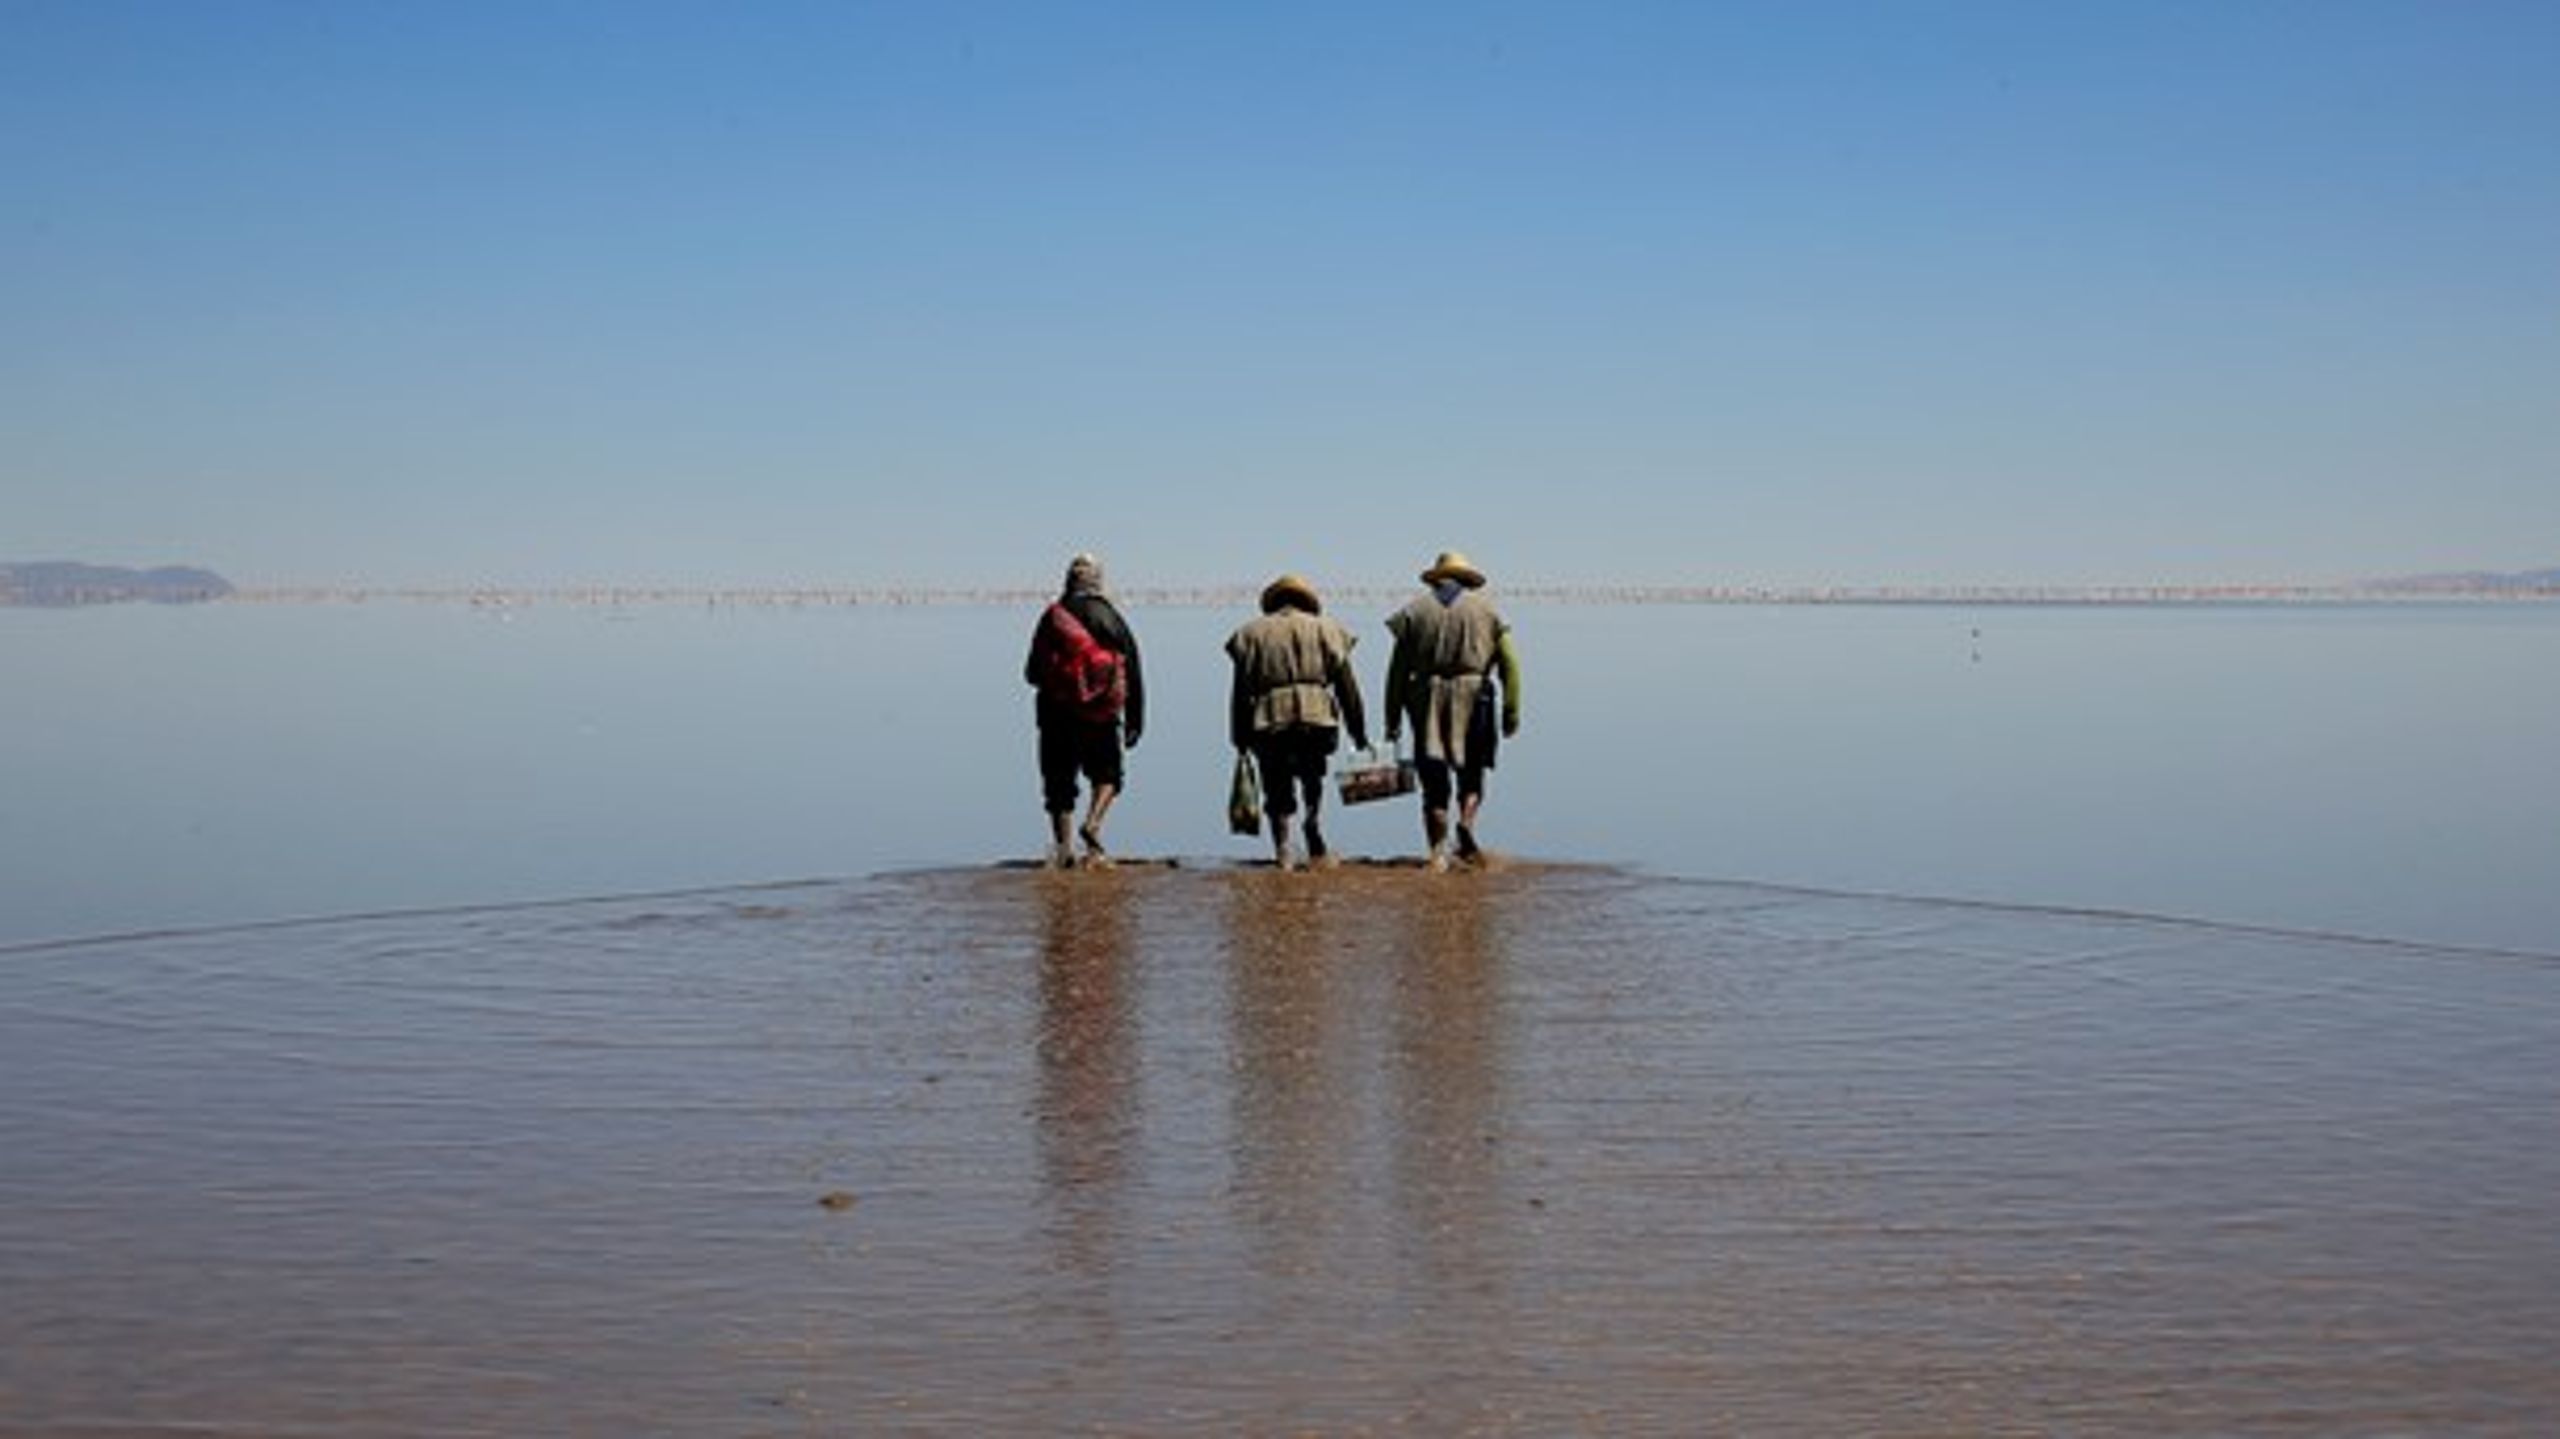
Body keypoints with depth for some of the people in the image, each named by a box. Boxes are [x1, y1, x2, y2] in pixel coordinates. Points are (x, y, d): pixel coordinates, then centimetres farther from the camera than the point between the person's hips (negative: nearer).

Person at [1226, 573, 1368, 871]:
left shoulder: (1251, 633, 15)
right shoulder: (1325, 630, 14)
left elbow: (1240, 692, 11)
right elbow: (1347, 686, 10)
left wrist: (1241, 738, 14)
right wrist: (1359, 733, 13)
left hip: (1269, 723, 0)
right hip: (1316, 717, 0)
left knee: (1277, 790, 7)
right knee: (1313, 780, 16)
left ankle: (1282, 849, -3)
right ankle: (1316, 846, 6)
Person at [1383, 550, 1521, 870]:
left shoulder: (1415, 610, 10)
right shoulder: (1485, 608, 9)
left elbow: (1398, 669, 5)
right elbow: (1509, 663, 2)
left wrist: (1393, 718, 7)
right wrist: (1511, 712, 2)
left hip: (1427, 702, 1)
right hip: (1472, 696, -1)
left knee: (1435, 781, 5)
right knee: (1471, 774, 10)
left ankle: (1437, 852, 1)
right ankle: (1466, 824, -16)